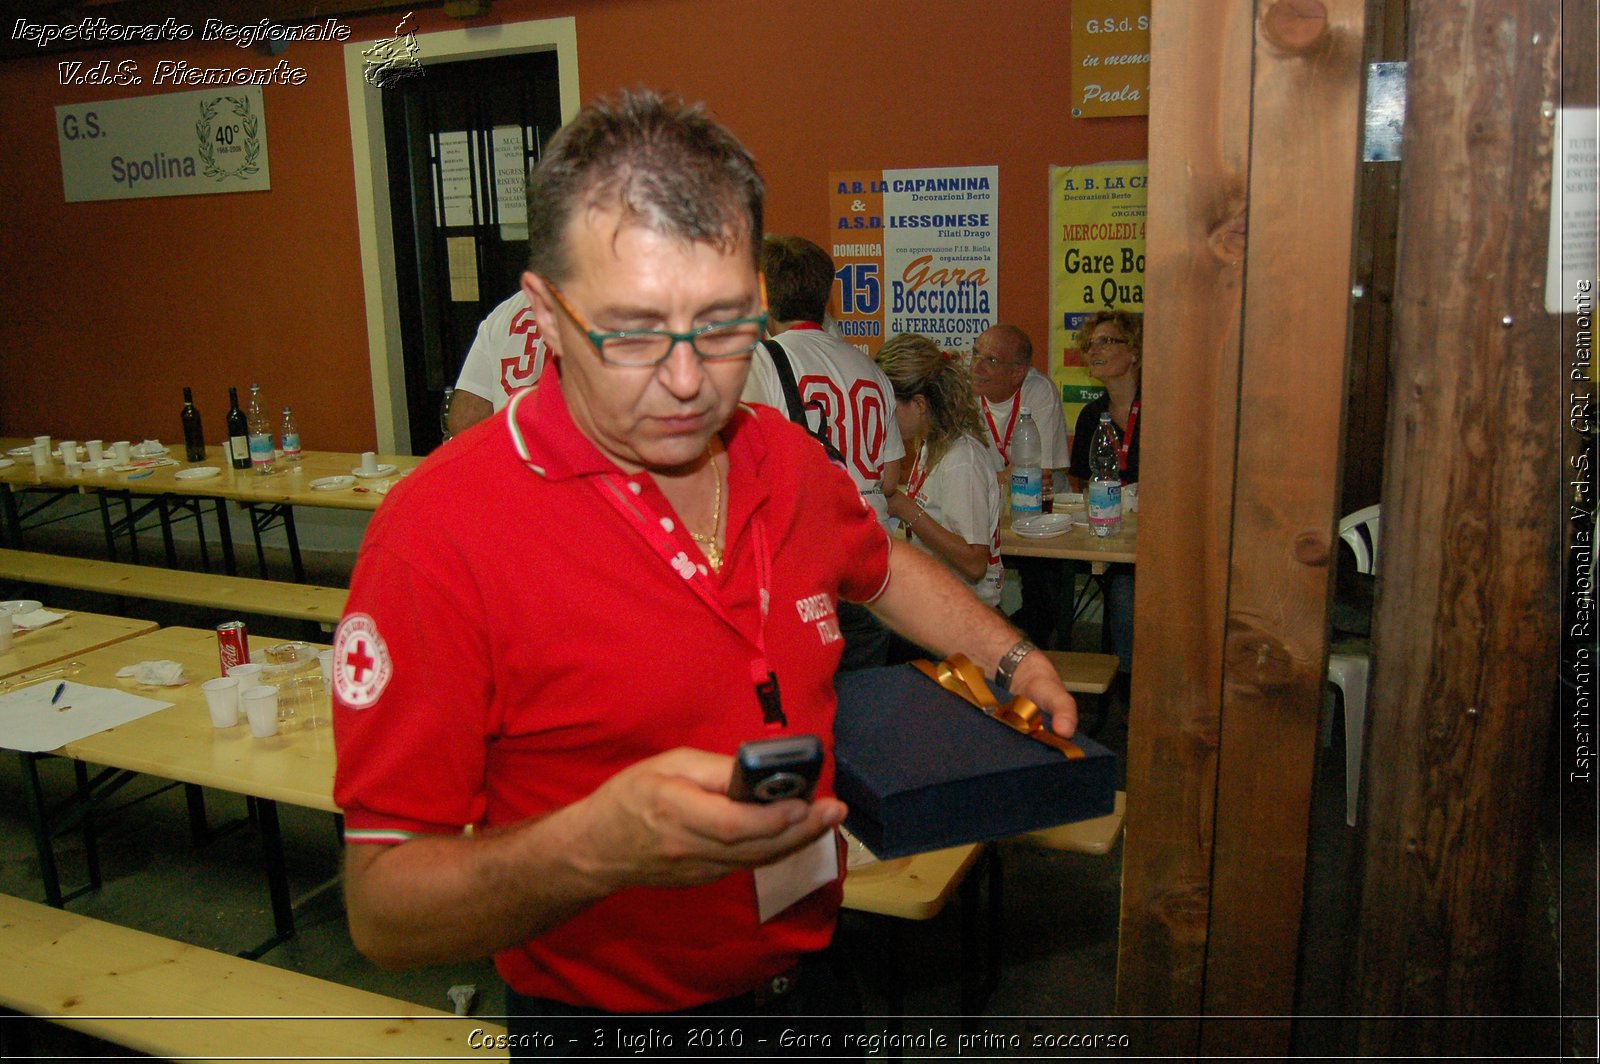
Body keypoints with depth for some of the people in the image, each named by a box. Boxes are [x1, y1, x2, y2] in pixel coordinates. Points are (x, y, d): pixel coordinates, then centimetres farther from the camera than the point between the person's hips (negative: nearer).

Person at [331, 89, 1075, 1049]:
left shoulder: (786, 458, -6)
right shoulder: (440, 536, -25)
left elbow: (881, 567, 17)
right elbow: (382, 913, -24)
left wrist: (1010, 658, 7)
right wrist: (599, 845, -39)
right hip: (607, 1016, -5)